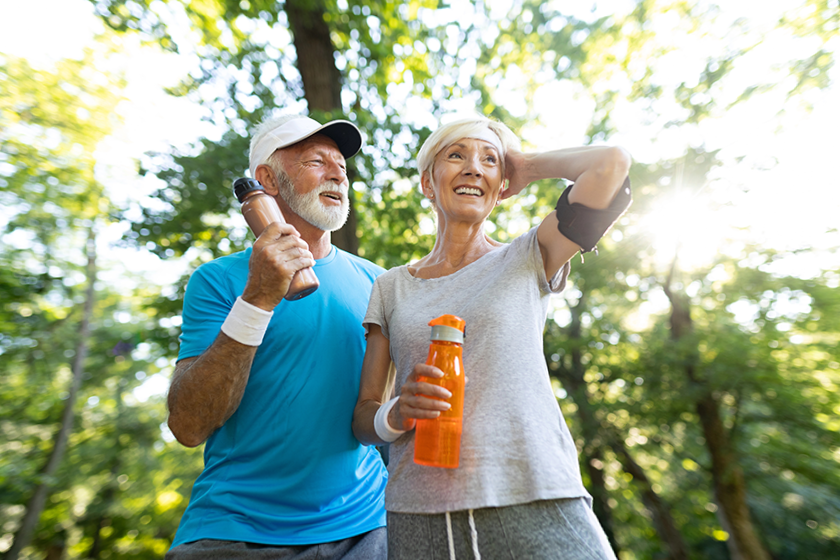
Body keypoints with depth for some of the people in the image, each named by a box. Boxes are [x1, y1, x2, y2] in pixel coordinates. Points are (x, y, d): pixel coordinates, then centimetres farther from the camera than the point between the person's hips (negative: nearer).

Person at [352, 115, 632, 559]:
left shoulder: (529, 259, 2)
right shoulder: (390, 287, 5)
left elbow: (611, 163, -12)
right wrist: (396, 414, -17)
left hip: (536, 507, -1)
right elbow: (363, 415, 6)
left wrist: (526, 167, 5)